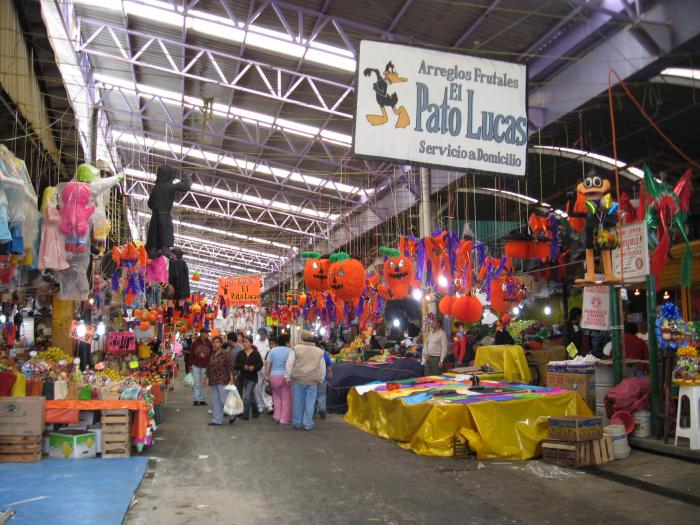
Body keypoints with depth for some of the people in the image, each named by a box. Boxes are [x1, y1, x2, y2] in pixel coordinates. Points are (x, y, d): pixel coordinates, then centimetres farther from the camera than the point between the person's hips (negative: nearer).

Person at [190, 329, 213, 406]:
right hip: (196, 365, -2)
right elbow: (191, 354, -1)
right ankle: (195, 399, 8)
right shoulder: (195, 342, -6)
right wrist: (191, 364, -2)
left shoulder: (209, 343, 0)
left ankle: (202, 399, 15)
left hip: (205, 366, 2)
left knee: (203, 383, 7)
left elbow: (211, 354, 4)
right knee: (196, 383, 1)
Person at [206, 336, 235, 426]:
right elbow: (209, 367, 18)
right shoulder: (212, 355, 11)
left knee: (223, 400, -5)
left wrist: (231, 380, -15)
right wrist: (207, 378, 15)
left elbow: (230, 368, -12)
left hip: (223, 381, -7)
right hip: (213, 381, 7)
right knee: (215, 401, 8)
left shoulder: (226, 354, -9)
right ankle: (217, 419, 15)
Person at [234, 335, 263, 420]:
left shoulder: (256, 353, -5)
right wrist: (243, 366, -19)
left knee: (247, 395, -10)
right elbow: (236, 364, -2)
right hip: (243, 377, 4)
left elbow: (260, 364, -4)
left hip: (252, 377, -4)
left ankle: (245, 414, -3)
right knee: (251, 395, 14)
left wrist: (254, 367, -22)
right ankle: (256, 411, 30)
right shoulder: (240, 353, 4)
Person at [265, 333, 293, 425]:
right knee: (286, 398, 5)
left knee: (277, 396, 19)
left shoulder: (272, 350, 4)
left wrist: (266, 375, 6)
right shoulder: (290, 351, -4)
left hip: (274, 376, 3)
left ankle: (277, 416, 16)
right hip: (286, 376, -3)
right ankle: (284, 419, 7)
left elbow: (267, 364, 1)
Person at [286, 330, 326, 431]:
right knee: (309, 403, 5)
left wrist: (287, 377, 5)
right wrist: (320, 379, 22)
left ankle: (297, 423, 17)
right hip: (313, 381, 1)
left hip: (298, 379, -1)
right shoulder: (319, 351, 9)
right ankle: (307, 424, 7)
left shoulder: (296, 349, 0)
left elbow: (289, 364, -1)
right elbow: (323, 368, 14)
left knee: (298, 402, 8)